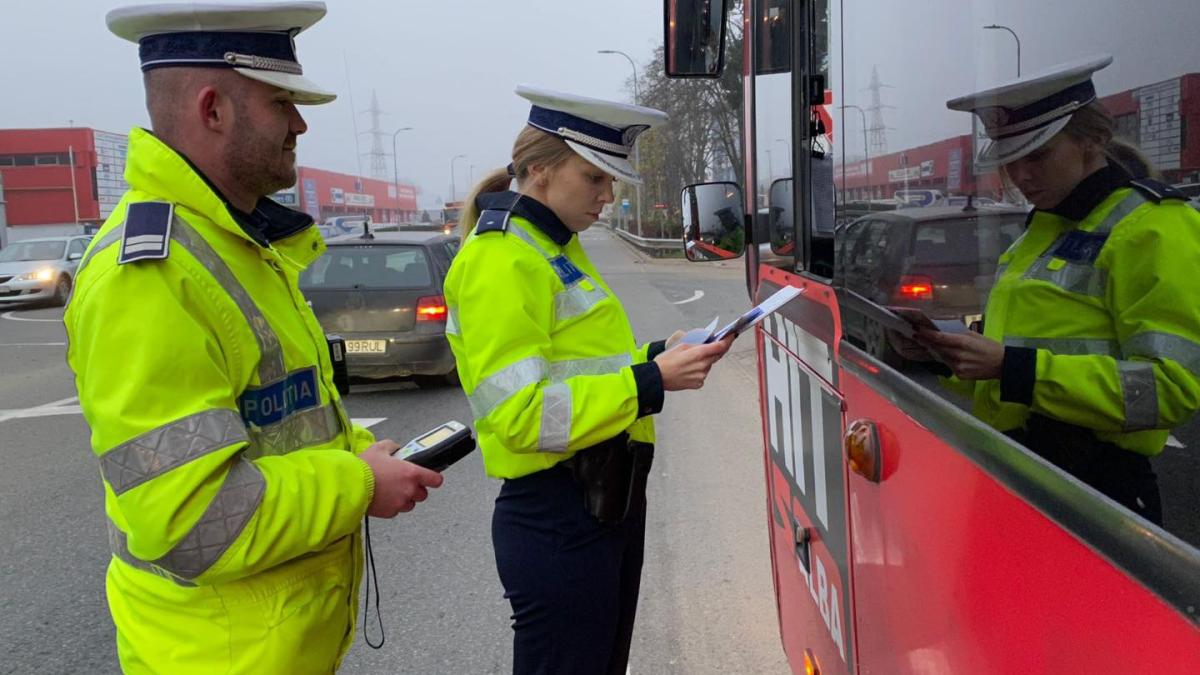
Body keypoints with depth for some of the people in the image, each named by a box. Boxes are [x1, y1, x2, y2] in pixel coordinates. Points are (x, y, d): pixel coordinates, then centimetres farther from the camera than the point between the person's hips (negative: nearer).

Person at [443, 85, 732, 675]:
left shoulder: (557, 249, 13)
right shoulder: (501, 261, -16)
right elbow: (521, 415, -23)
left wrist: (658, 356, 2)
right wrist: (652, 380, -24)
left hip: (609, 499, 10)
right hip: (557, 520, -10)